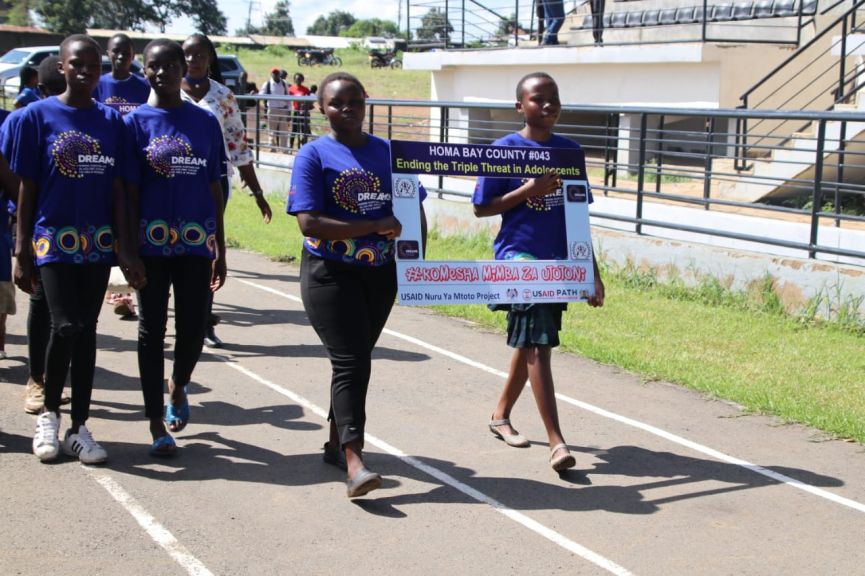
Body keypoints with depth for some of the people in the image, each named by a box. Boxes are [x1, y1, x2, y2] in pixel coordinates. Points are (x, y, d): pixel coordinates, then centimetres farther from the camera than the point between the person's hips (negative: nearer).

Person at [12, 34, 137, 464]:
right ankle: (48, 412, 10)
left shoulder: (112, 121, 6)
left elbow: (117, 190, 6)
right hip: (54, 239, -3)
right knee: (65, 326, -15)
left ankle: (79, 427, 17)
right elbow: (27, 188, -1)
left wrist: (123, 247, 1)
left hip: (98, 242, 3)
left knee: (87, 330, 7)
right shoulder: (37, 116, -2)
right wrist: (21, 251, -4)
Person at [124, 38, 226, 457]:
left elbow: (214, 188, 9)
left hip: (196, 243, 2)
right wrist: (130, 252, -8)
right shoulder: (135, 122, -1)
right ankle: (156, 424, 15)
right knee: (152, 329, 5)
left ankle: (178, 385, 36)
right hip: (152, 243, -2)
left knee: (193, 327, 3)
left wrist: (220, 249, 8)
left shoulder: (205, 122, 6)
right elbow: (130, 192, -3)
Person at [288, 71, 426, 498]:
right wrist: (376, 226, -18)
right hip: (329, 274, -5)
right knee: (350, 362, -14)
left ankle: (336, 443, 30)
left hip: (379, 273, 5)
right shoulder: (314, 155, -6)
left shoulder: (388, 153, 8)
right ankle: (354, 461, -16)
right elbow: (309, 223, -17)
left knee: (357, 359, 14)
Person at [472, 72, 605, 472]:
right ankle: (556, 442, -11)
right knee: (537, 344, -12)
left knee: (530, 343, 17)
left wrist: (593, 273, 12)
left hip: (558, 260, 6)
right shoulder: (504, 149, -5)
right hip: (518, 257, -6)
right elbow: (482, 208, -4)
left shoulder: (570, 151, 8)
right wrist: (529, 190, -16)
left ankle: (501, 414, 37)